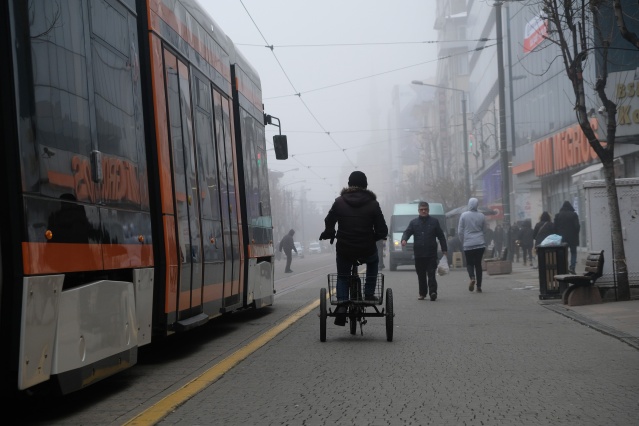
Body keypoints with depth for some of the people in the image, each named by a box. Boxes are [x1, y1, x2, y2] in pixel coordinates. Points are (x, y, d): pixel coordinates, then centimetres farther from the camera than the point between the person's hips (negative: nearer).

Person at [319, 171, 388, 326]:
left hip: (344, 250, 1)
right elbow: (382, 231, -5)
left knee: (342, 276, 21)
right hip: (367, 250, 0)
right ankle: (369, 294, 24)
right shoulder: (373, 204, -4)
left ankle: (341, 303, 1)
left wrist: (328, 234, 22)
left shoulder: (339, 202, -2)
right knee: (373, 262, 32)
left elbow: (329, 222, 1)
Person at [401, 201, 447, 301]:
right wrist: (404, 239, -21)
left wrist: (444, 249, 4)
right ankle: (422, 293, 16)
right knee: (421, 275, 8)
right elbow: (407, 232, 2)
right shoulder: (413, 222, 12)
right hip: (418, 254, 2)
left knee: (431, 274, -9)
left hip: (431, 254, -2)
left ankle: (433, 292, -15)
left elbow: (441, 236, 9)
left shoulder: (434, 222, 8)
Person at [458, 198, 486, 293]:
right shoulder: (482, 216, 2)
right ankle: (479, 286, 5)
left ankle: (472, 277, -20)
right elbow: (485, 230, 9)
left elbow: (460, 231, -1)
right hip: (480, 244, 2)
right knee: (478, 264, 8)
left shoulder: (464, 215, -5)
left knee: (469, 263, 9)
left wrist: (463, 242, 13)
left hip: (468, 244, -2)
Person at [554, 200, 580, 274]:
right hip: (572, 237, -1)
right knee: (573, 252, 9)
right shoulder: (574, 215, -4)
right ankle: (572, 267, -6)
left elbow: (555, 227, 0)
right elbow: (577, 226, -7)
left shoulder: (558, 215, 2)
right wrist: (576, 234, 7)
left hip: (562, 238, 1)